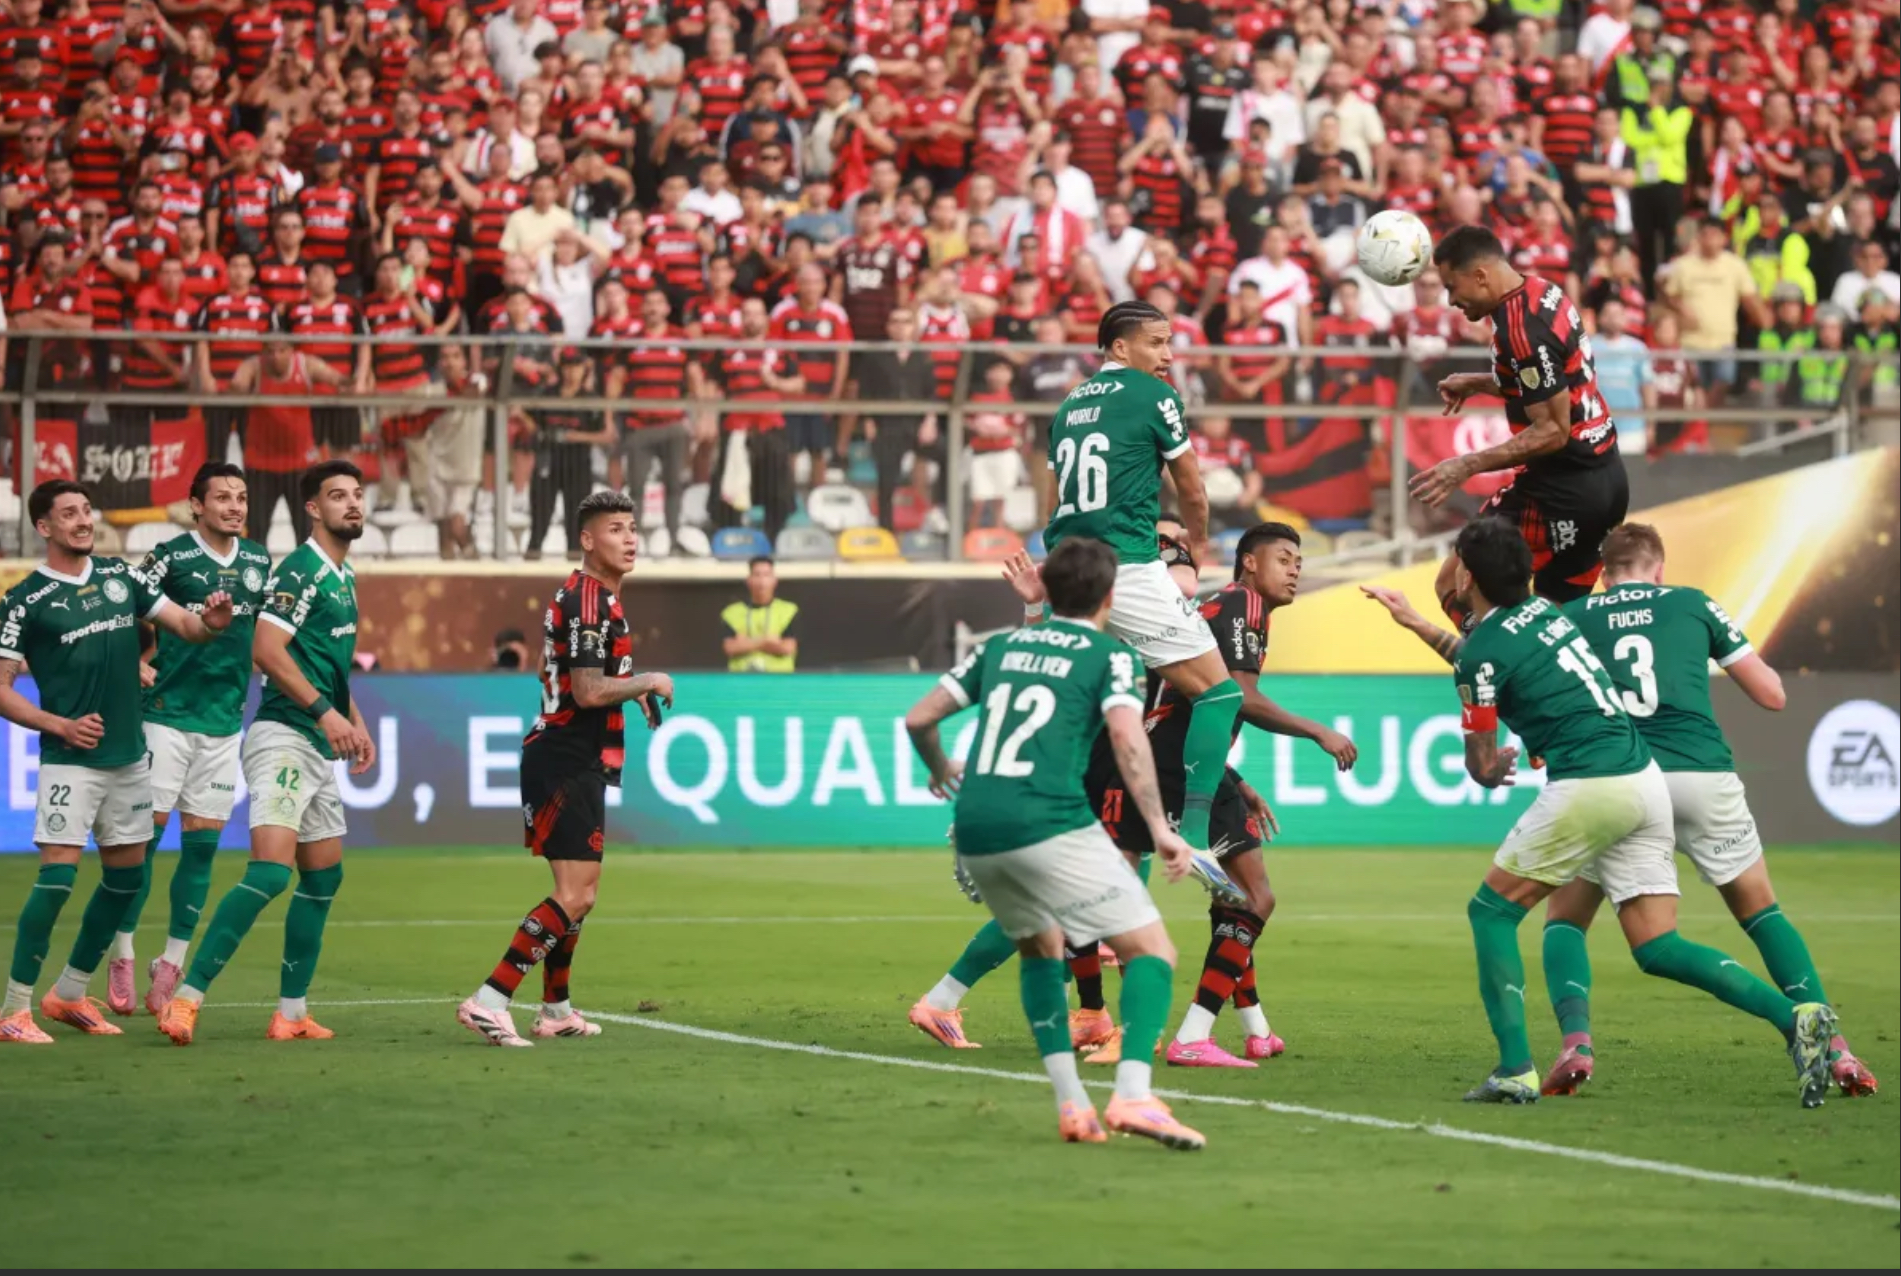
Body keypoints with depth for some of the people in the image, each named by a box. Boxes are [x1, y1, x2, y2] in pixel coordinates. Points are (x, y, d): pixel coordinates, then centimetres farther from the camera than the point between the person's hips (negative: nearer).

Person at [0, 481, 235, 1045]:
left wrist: (211, 621, -16)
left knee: (126, 876, 12)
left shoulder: (121, 576, 7)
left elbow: (184, 624, 7)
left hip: (130, 755, 6)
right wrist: (59, 725, -18)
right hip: (70, 760, -6)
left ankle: (70, 993, 26)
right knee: (57, 877, -14)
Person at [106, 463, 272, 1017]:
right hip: (167, 715, -5)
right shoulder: (169, 557, -7)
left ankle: (172, 963, 11)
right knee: (146, 831, -4)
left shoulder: (258, 561, 8)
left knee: (202, 841, 4)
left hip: (224, 720, 5)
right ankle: (122, 957, 5)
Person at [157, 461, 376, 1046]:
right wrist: (325, 710, -24)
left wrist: (355, 723, 21)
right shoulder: (301, 570, -11)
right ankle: (187, 998, -23)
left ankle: (291, 1013, 17)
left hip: (319, 747, 10)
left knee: (324, 877, 12)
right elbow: (267, 649, -22)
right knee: (270, 871, -21)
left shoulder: (343, 576, 18)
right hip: (284, 737, -10)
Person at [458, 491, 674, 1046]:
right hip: (567, 764, -11)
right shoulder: (588, 600, -17)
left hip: (575, 765, 11)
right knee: (575, 896, -17)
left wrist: (635, 689, 16)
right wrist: (651, 682, -9)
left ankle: (556, 1010, 28)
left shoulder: (594, 595, 16)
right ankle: (488, 1002, -22)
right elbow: (590, 692, -23)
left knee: (579, 892, 20)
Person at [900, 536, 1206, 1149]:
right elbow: (1127, 738, -10)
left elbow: (919, 718, 21)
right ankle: (1132, 1095, -23)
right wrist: (1160, 829, -11)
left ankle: (1071, 1106, 16)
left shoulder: (999, 647, 20)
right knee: (1152, 951, -2)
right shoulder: (1109, 654, 6)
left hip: (976, 831, 6)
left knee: (1041, 951, 27)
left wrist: (941, 770, 41)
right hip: (1050, 823, -6)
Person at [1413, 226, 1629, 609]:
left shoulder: (1520, 328, -21)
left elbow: (1552, 431, -22)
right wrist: (1477, 383, 20)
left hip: (1563, 490, -10)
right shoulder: (1544, 292, 7)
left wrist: (1468, 466, -23)